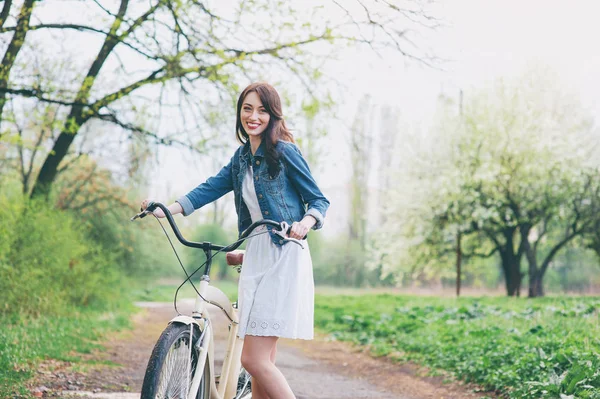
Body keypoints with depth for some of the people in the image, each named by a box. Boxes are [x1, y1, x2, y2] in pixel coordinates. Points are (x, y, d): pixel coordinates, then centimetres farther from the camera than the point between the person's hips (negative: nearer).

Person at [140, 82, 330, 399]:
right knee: (263, 362, 6)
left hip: (283, 256, -7)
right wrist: (166, 210, -4)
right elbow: (211, 188, 10)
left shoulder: (284, 151, -3)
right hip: (255, 257, 7)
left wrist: (305, 223, -23)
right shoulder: (242, 157, 17)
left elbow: (319, 200, -2)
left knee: (254, 359, -14)